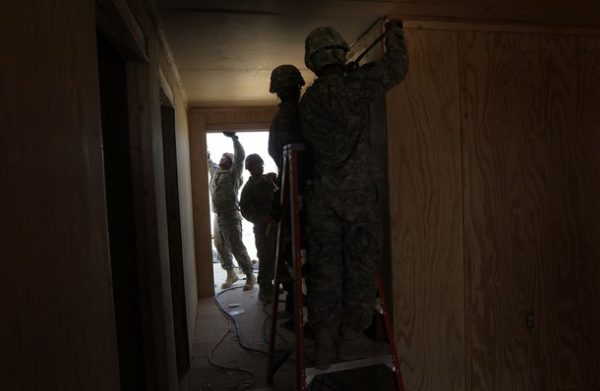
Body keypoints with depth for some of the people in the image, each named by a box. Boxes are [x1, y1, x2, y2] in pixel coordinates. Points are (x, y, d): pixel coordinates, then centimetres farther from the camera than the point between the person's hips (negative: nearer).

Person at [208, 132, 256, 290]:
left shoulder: (233, 173, -5)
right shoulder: (215, 171, 15)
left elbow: (240, 156, -18)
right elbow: (208, 161, 30)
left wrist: (234, 137, -22)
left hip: (231, 216, -7)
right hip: (218, 216, 8)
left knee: (237, 247, -7)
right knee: (221, 247, 13)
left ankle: (250, 276, 3)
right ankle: (230, 274, 28)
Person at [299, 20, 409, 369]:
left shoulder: (307, 101, 10)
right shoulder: (352, 85, -6)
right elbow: (396, 68, -1)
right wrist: (393, 32, 17)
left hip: (322, 196, 5)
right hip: (357, 194, -5)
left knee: (325, 269, 8)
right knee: (360, 267, 7)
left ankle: (325, 344, 15)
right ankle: (353, 338, 16)